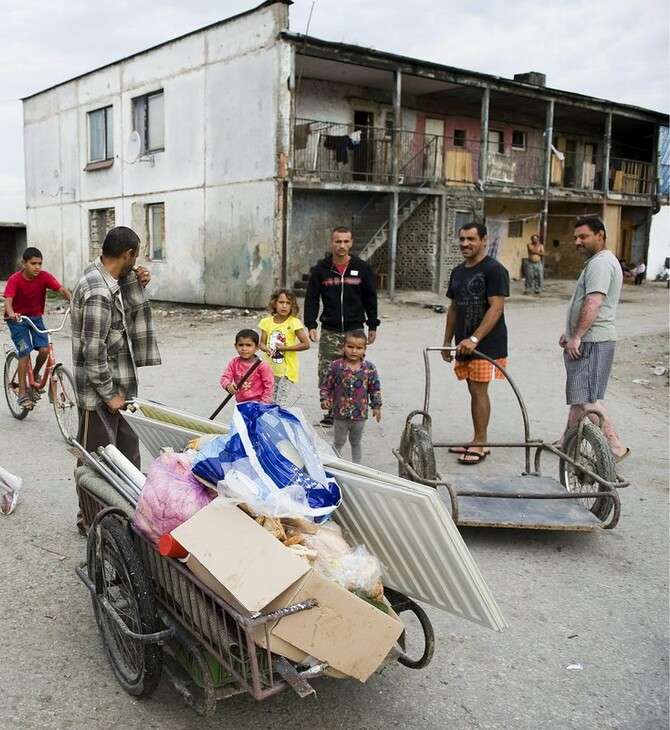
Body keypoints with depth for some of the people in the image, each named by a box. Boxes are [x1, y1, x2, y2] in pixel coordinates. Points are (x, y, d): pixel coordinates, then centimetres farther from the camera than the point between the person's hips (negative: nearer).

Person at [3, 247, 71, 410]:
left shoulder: (44, 276, -15)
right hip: (17, 319, -3)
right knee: (25, 354, -9)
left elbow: (62, 290, -25)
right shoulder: (15, 279, -22)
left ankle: (35, 375, 18)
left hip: (36, 317, 3)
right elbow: (8, 300, -33)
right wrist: (11, 314, -54)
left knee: (44, 350, -13)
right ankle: (23, 394, 1)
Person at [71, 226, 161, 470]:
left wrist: (136, 283, 1)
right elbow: (93, 351, -24)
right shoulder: (98, 292, -25)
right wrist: (109, 394, -16)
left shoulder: (101, 273, 4)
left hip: (121, 384, 10)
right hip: (99, 391, -10)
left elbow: (127, 313, 19)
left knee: (128, 449, 20)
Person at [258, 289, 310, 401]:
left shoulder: (294, 322, -8)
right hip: (269, 369, 4)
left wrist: (285, 348, -15)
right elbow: (262, 343, 6)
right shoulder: (267, 322, 4)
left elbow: (306, 344, -10)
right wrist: (267, 349, -17)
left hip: (286, 370, -4)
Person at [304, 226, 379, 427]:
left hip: (355, 330, 0)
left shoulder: (361, 268, 3)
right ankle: (330, 411, 11)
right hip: (329, 331, 0)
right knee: (327, 374, -1)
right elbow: (311, 299, 3)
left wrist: (372, 325, 8)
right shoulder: (321, 269, 2)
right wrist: (311, 325, -7)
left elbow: (370, 298, 9)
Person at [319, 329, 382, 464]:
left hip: (360, 413, 1)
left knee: (356, 442, 19)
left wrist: (376, 406, 2)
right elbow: (326, 385, -1)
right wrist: (324, 398, -14)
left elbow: (375, 388, 2)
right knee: (339, 442, 14)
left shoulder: (369, 368, -6)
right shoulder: (335, 366, -9)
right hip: (340, 412, -1)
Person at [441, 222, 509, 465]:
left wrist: (474, 339, -23)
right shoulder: (458, 272, 15)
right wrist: (447, 341, 17)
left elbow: (496, 308, -17)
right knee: (474, 390, 11)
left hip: (486, 343, -7)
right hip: (464, 344, 7)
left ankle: (480, 444, 1)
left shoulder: (494, 270, -10)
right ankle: (477, 441, 19)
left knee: (479, 390, -7)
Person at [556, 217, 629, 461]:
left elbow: (593, 303, -26)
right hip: (587, 340, 11)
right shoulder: (598, 262, 20)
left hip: (592, 341, -11)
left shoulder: (600, 263, -15)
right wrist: (570, 333, 25)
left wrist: (576, 337, -25)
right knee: (578, 394, 17)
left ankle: (614, 447, -7)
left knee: (587, 399, -11)